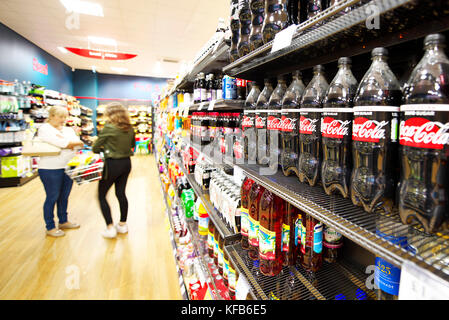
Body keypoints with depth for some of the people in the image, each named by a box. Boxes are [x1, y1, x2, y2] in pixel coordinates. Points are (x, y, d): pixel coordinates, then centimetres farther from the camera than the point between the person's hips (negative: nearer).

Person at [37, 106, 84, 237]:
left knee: (64, 196, 15)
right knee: (52, 197, 3)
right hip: (50, 169, -6)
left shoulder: (68, 129, 15)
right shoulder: (44, 129, -4)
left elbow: (78, 142, 0)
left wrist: (69, 144, -18)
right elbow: (59, 142, -20)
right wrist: (73, 143, -5)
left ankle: (63, 221, 31)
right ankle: (50, 227, 17)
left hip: (68, 168, 6)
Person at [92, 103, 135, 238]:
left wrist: (103, 149, 13)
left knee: (102, 195, 8)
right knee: (121, 193, 17)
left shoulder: (108, 128, -15)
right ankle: (123, 224, 27)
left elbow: (95, 147, -7)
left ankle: (110, 228, 10)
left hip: (112, 164, -6)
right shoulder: (130, 128, 3)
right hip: (126, 163, 7)